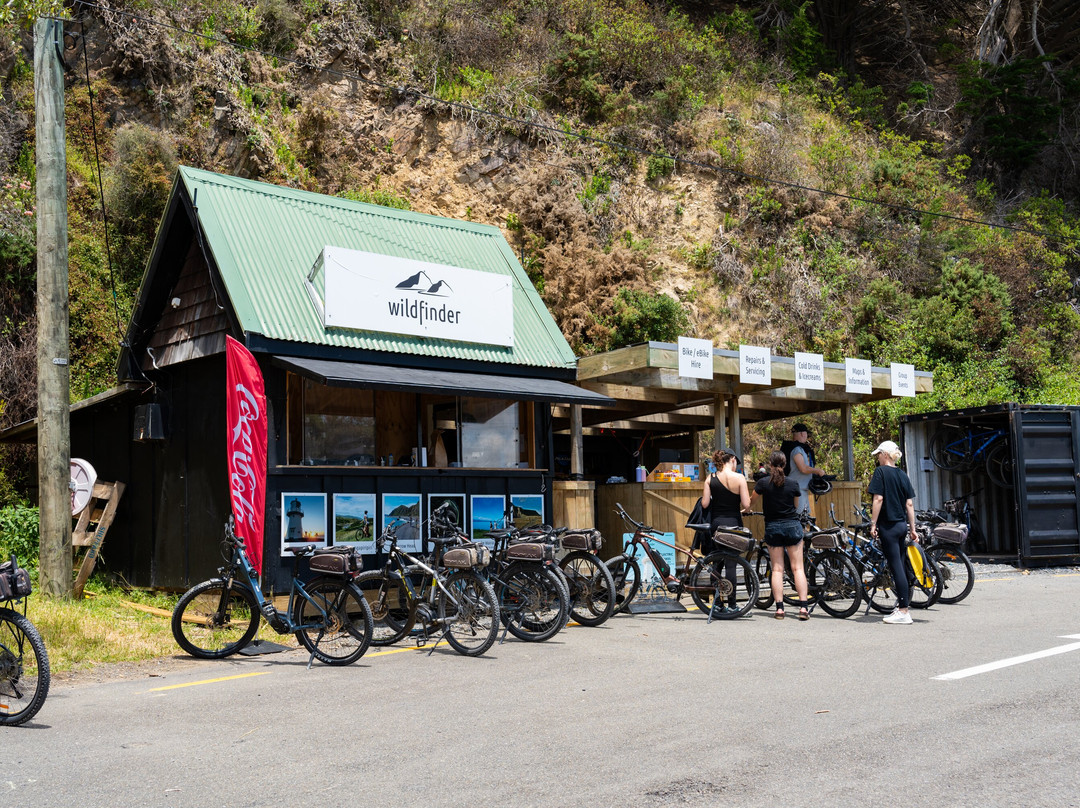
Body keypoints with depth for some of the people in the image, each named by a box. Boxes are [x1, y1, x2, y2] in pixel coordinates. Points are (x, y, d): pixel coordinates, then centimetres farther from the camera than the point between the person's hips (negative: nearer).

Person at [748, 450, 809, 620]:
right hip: (792, 525, 0)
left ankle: (779, 608, 0)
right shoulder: (793, 483, -3)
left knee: (777, 569, 4)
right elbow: (796, 506, 11)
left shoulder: (763, 483, -7)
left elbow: (750, 501, 8)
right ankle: (803, 607, -4)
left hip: (772, 527, 0)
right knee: (797, 568, 2)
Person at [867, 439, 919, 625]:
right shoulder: (903, 474, 10)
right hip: (902, 524, 7)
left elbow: (878, 499, -15)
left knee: (896, 566, -6)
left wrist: (873, 524, -11)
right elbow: (910, 504, 10)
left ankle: (904, 613, -6)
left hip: (888, 525, -7)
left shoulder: (881, 472, -9)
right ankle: (901, 607, 19)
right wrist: (912, 529, 14)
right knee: (899, 565, 14)